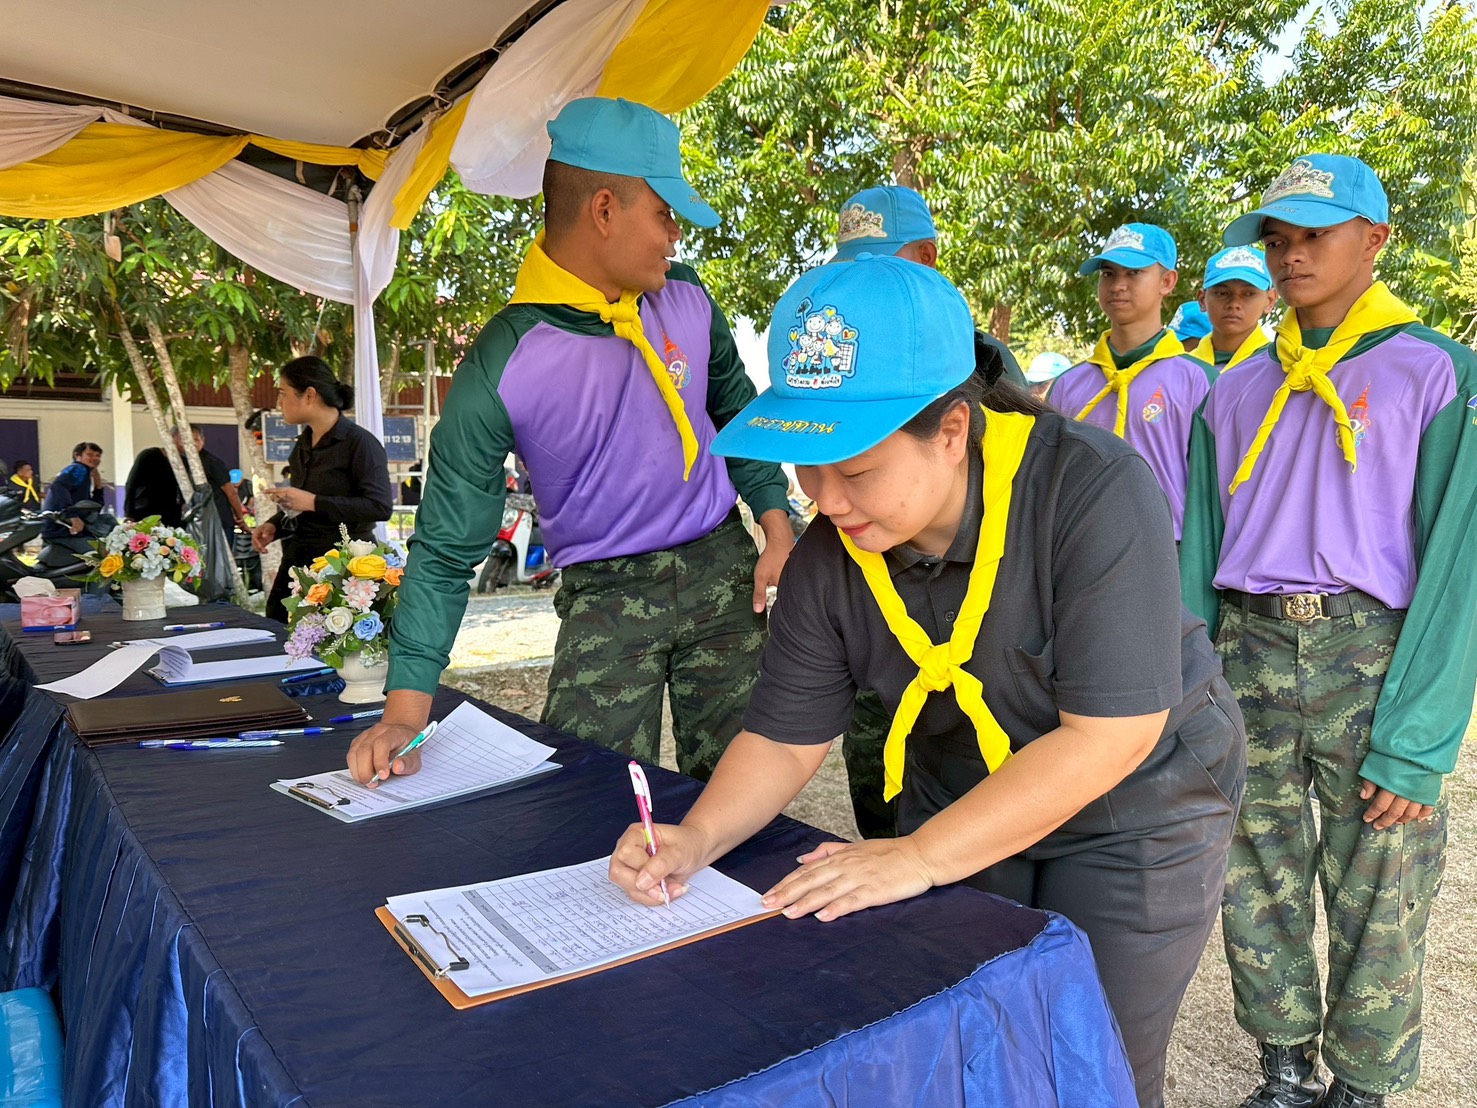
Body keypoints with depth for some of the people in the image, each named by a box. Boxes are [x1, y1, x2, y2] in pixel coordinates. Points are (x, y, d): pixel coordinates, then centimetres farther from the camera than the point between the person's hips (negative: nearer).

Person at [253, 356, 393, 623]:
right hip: (297, 561, 8)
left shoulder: (359, 443, -10)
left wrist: (313, 502, -19)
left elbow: (380, 506, -21)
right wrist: (274, 526, 8)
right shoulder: (303, 444, 15)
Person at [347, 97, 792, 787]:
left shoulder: (685, 297, -1)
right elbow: (447, 549, -12)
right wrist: (405, 711, -18)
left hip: (723, 569, 4)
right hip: (605, 600, -3)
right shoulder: (499, 368, -16)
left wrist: (778, 533, 7)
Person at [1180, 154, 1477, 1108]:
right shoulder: (1237, 391, 11)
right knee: (1256, 885, 10)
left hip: (1375, 661, -3)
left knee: (1376, 906, 5)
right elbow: (1198, 554, 9)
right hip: (1249, 655, 4)